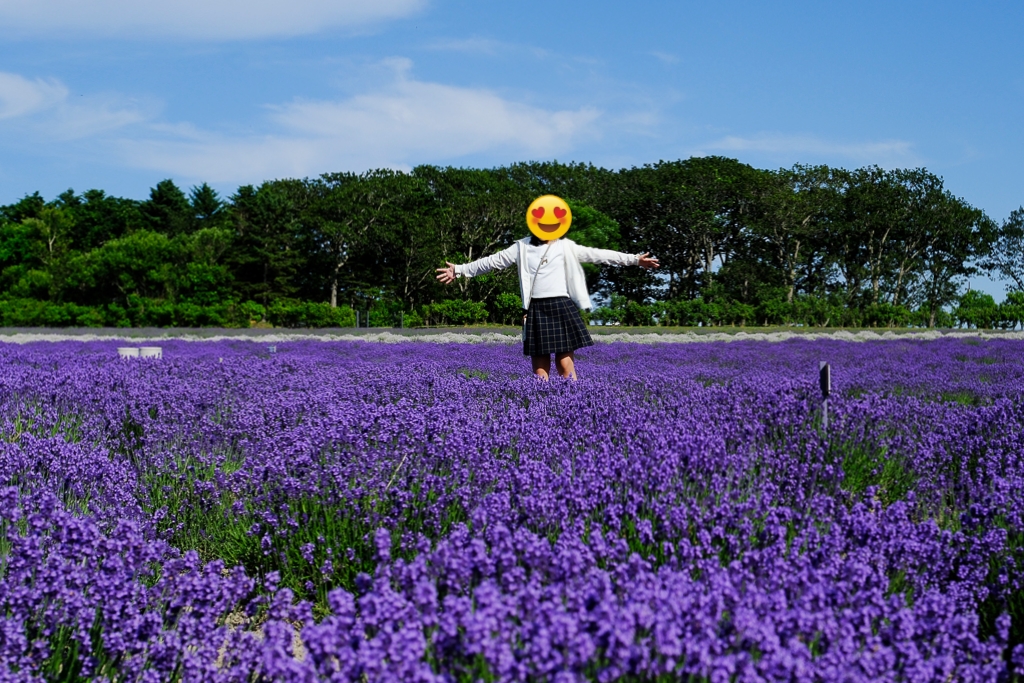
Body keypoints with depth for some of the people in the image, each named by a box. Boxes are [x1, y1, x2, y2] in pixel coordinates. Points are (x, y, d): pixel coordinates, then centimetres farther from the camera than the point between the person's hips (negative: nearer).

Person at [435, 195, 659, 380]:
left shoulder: (567, 247, 6)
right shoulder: (522, 247, 9)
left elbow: (597, 255, 5)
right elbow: (493, 261, 12)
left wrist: (634, 259, 1)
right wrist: (460, 270, 11)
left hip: (561, 308, -2)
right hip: (537, 310, 2)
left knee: (565, 361, -6)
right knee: (539, 364, 3)